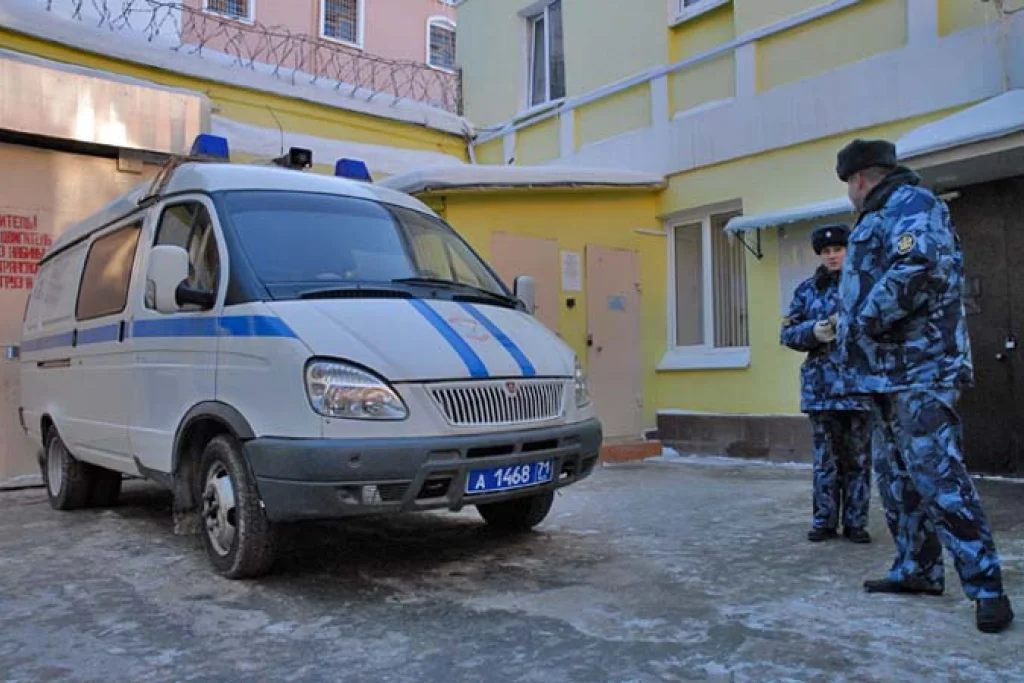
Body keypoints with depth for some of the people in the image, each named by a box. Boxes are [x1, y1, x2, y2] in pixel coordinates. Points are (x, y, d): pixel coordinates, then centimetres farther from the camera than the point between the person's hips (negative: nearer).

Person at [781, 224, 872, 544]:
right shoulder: (807, 289, 8)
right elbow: (788, 333, 7)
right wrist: (813, 332, -12)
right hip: (821, 384, 1)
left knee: (858, 456, 7)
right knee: (825, 456, 8)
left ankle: (856, 522, 17)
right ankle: (824, 520, 17)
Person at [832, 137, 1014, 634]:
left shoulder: (910, 204, -9)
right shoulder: (882, 217, 22)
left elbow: (916, 268, -26)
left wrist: (865, 321, -19)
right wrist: (850, 321, 13)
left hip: (919, 373, -11)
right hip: (888, 373, 11)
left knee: (938, 478, -11)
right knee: (896, 478, 14)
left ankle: (986, 586, -4)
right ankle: (917, 569, 23)